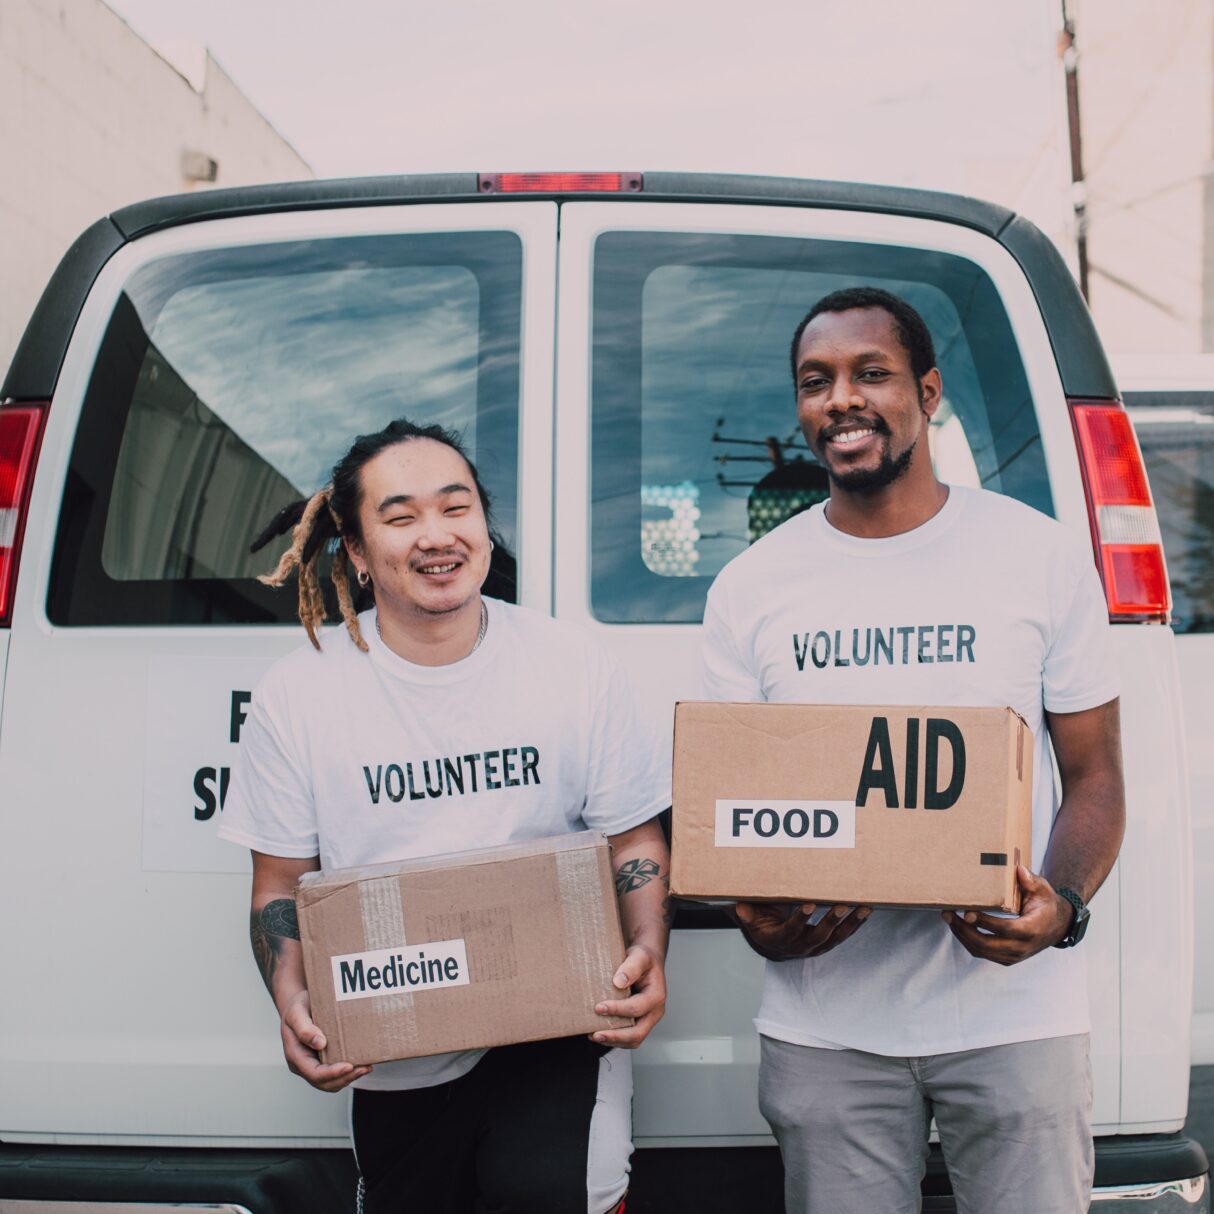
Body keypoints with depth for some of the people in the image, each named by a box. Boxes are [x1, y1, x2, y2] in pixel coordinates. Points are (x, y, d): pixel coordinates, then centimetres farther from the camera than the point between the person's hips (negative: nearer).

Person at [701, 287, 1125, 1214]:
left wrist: (1062, 905, -16)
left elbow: (1095, 778, 4)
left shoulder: (1043, 556, 1)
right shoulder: (750, 589, 4)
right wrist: (759, 918, -12)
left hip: (1015, 1010, -1)